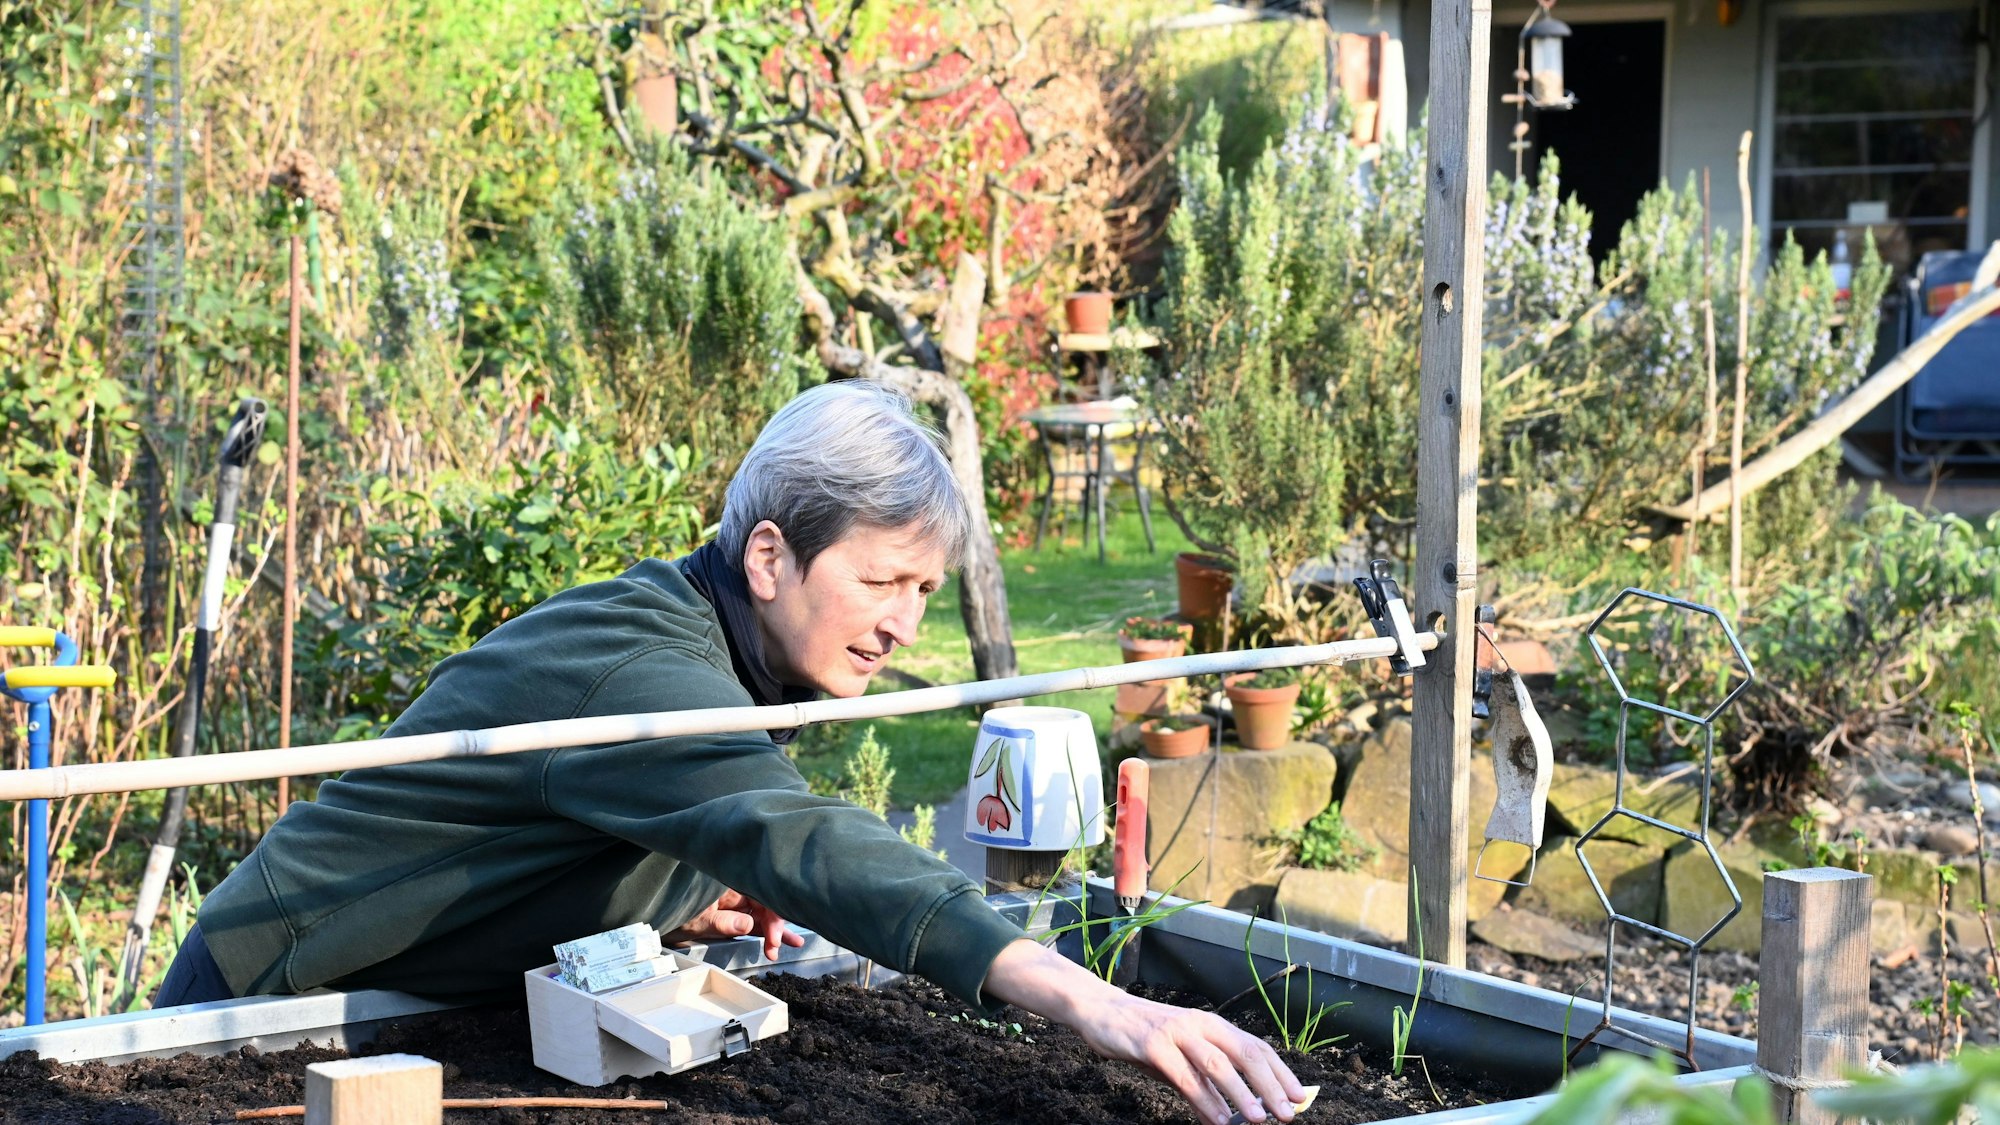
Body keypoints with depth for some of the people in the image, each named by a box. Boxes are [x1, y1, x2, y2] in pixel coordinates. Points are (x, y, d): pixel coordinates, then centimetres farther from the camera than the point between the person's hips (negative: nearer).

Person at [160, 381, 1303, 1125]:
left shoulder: (708, 653, 1)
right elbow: (800, 840, -49)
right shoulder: (634, 663, -31)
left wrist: (684, 908, -6)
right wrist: (1089, 1002, -59)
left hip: (444, 1012, 9)